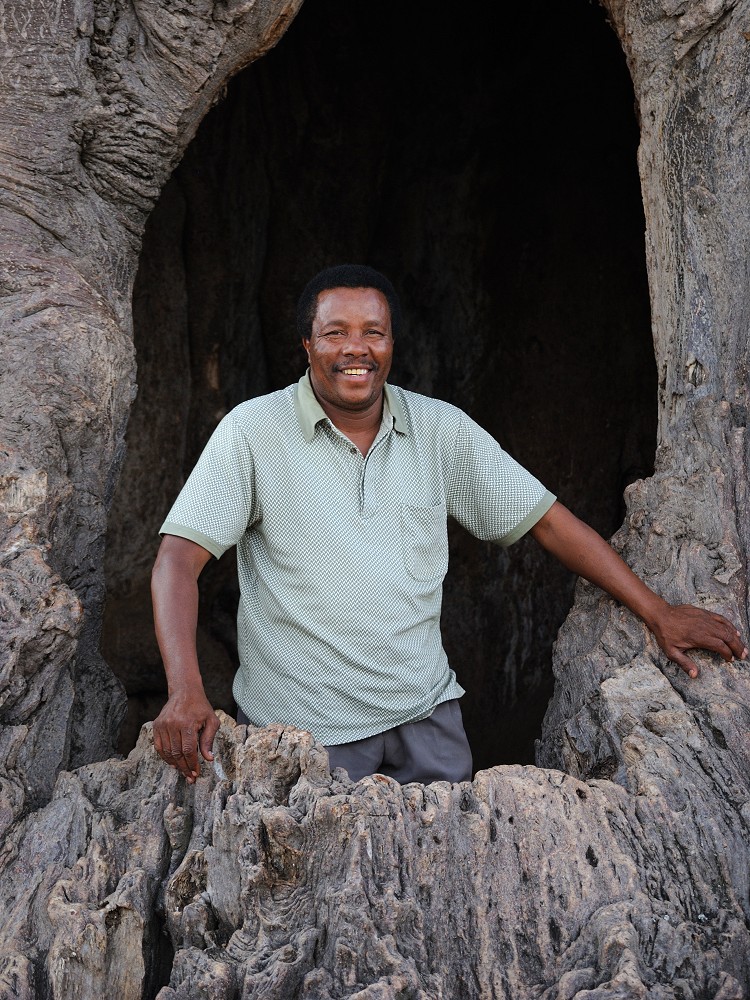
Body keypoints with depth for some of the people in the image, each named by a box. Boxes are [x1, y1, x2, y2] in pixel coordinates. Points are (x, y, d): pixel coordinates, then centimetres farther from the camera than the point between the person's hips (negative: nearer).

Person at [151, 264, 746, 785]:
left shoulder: (441, 429, 0)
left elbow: (545, 520, 5)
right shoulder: (253, 431, -9)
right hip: (301, 727, -3)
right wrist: (186, 690, -29)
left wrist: (657, 612, 4)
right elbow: (180, 557, -14)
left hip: (425, 709, 3)